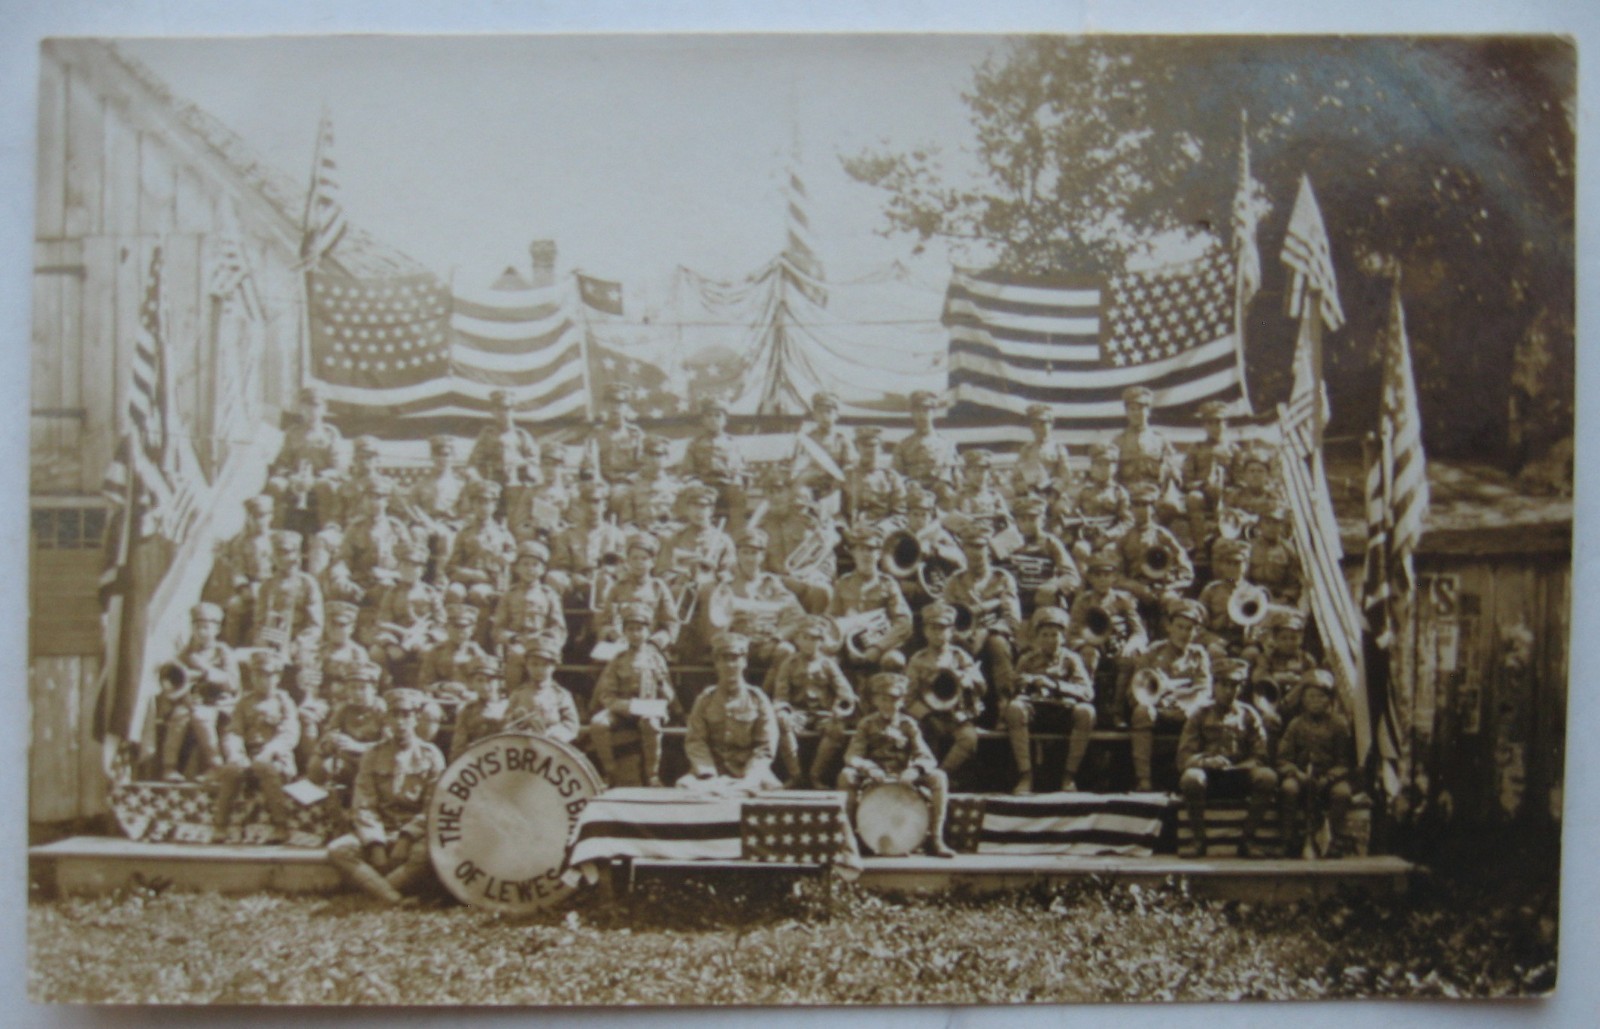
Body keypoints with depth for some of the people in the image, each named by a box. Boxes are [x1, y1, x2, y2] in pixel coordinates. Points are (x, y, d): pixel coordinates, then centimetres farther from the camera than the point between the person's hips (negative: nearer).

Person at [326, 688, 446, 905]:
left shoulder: (430, 756, 3)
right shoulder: (373, 757, 7)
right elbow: (363, 806, 0)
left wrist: (406, 838, -18)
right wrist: (375, 844, -15)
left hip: (415, 832, -2)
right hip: (380, 832, 2)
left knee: (425, 852, -37)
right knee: (337, 850, -25)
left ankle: (373, 888, -25)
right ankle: (393, 899, -33)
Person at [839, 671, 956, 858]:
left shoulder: (908, 725, 6)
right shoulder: (867, 724, 3)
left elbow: (926, 758, -5)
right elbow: (852, 755, -9)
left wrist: (914, 770, -29)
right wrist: (869, 767, -31)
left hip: (905, 779, 1)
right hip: (873, 779, -1)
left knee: (939, 777, -24)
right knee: (847, 776, -32)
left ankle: (935, 838, -18)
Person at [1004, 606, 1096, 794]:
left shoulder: (1070, 659, 9)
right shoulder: (1027, 659, 13)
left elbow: (1087, 692, -9)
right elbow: (1014, 689, 2)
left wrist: (1054, 685, -23)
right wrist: (1025, 682, -22)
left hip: (1063, 712, 0)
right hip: (1035, 710, 0)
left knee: (1086, 711, -32)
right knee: (1015, 707, -33)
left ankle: (1069, 775, -18)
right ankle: (1025, 775, -28)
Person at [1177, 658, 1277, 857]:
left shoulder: (1248, 715, 13)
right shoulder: (1200, 716, 10)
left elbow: (1259, 756, 4)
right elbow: (1184, 758, -1)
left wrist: (1235, 767, -15)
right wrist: (1206, 761, -23)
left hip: (1239, 775, 1)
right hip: (1209, 774, -1)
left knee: (1268, 777, -30)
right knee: (1191, 777, -36)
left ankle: (1247, 838, -16)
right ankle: (1198, 839, -18)